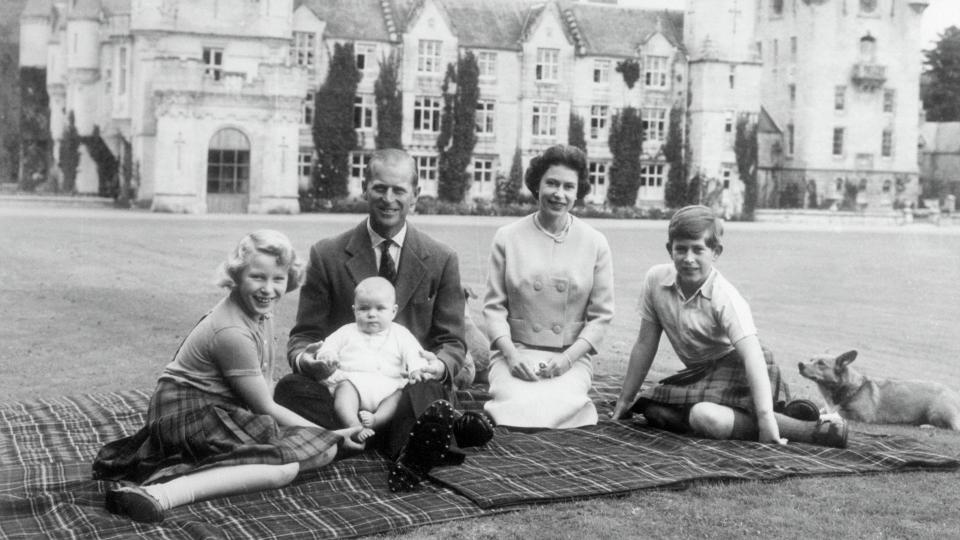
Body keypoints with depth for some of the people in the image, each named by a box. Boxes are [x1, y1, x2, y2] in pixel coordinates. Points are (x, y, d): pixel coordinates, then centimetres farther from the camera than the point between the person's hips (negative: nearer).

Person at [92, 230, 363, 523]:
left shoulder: (260, 310, 5)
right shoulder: (232, 332, -23)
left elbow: (263, 385, 7)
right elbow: (264, 407, -15)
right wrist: (328, 435, -8)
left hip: (223, 409, 10)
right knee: (284, 466, -27)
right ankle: (160, 494, -38)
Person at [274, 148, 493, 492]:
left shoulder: (442, 261, 9)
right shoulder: (327, 255, 7)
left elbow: (452, 343, 9)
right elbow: (304, 335, 8)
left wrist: (440, 366, -17)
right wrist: (304, 358, -18)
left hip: (414, 389, -5)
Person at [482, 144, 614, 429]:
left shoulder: (595, 244, 5)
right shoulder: (508, 238, 4)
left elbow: (601, 315, 5)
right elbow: (494, 306, 5)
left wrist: (568, 358, -8)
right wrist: (511, 354, -10)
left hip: (571, 359, 1)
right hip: (515, 354, 0)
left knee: (554, 407, -30)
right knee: (521, 407, -31)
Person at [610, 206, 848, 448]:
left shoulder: (726, 298, -23)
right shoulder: (656, 280, -8)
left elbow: (752, 355, -33)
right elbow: (645, 345, 2)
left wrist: (765, 417, -44)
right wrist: (625, 400, 6)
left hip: (738, 371, -8)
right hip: (701, 373, 8)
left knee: (706, 417, -33)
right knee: (652, 409, -13)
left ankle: (810, 430, -29)